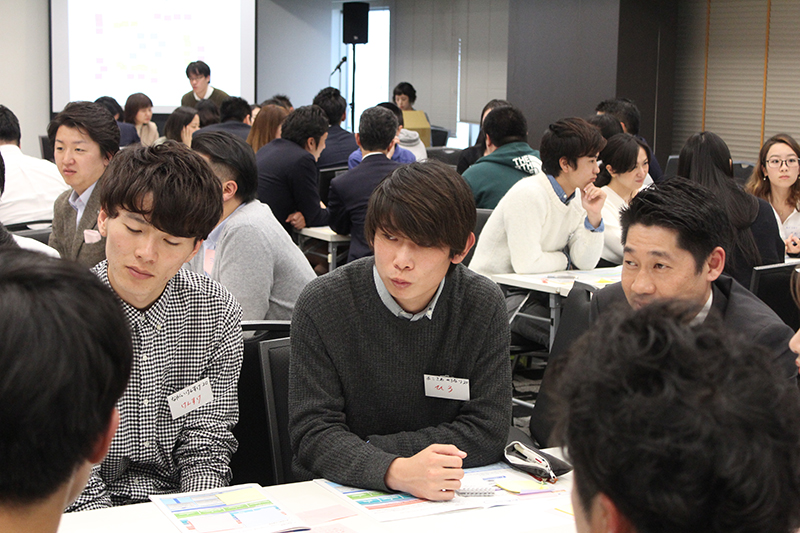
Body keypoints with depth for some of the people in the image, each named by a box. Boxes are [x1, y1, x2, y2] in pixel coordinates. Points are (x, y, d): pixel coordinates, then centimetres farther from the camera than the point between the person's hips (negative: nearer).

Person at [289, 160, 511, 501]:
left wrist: (369, 449, -14)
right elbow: (313, 434, -13)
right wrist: (394, 471, -32)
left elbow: (487, 431, -6)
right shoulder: (322, 304, -9)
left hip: (444, 498, 2)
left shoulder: (484, 306, -4)